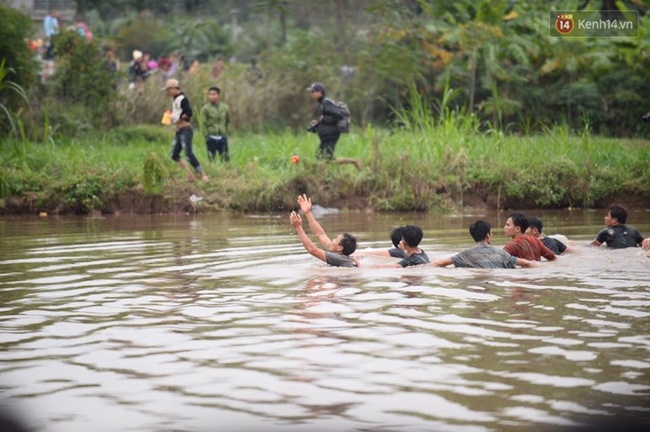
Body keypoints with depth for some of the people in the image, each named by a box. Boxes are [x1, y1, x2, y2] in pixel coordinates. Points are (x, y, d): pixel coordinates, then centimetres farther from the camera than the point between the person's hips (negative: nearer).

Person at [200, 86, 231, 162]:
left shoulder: (225, 108, 3)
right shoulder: (205, 109, -5)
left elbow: (228, 122, 14)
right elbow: (204, 124, -5)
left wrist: (225, 133, 7)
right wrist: (207, 137, -8)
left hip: (222, 137, 2)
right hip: (211, 138, -2)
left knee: (225, 158, 3)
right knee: (211, 159, 2)